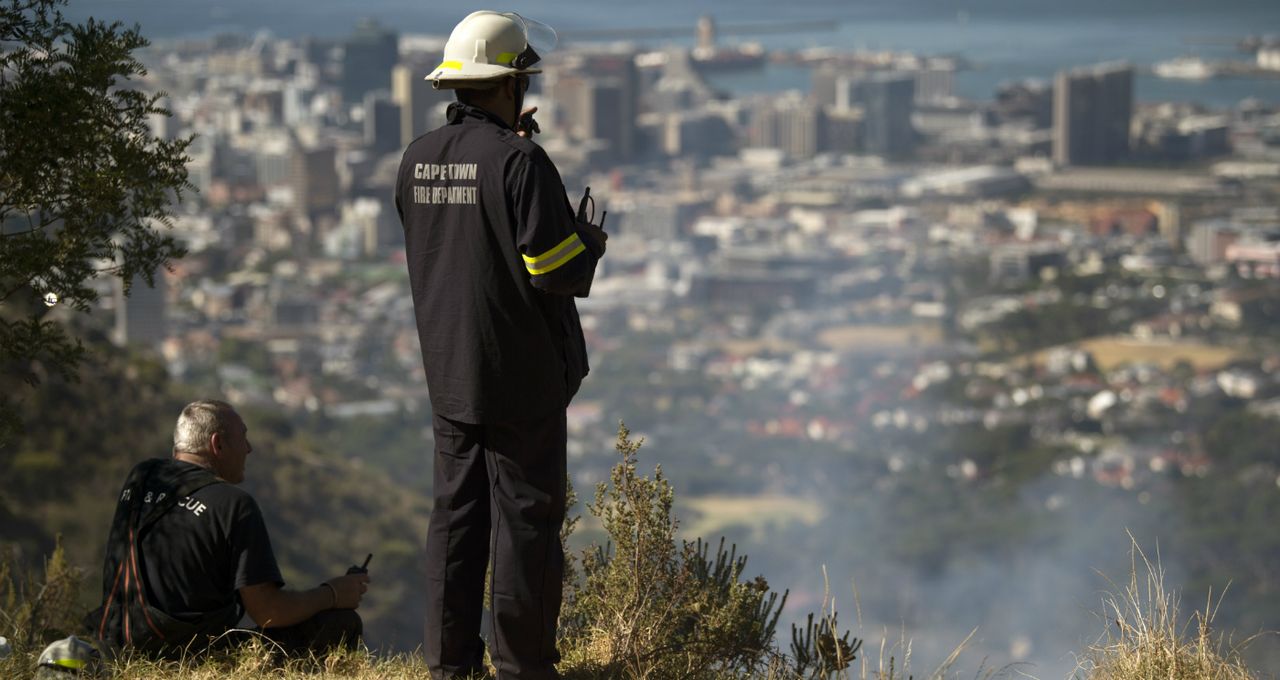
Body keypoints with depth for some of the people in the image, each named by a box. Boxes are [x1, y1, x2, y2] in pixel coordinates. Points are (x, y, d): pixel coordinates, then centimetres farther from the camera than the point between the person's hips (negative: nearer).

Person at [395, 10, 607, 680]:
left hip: (448, 371, 6)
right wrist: (590, 240, 2)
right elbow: (557, 269, -20)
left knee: (456, 512, 12)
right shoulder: (522, 162, -17)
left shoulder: (418, 158, 4)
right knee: (525, 516, 2)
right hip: (521, 376, -6)